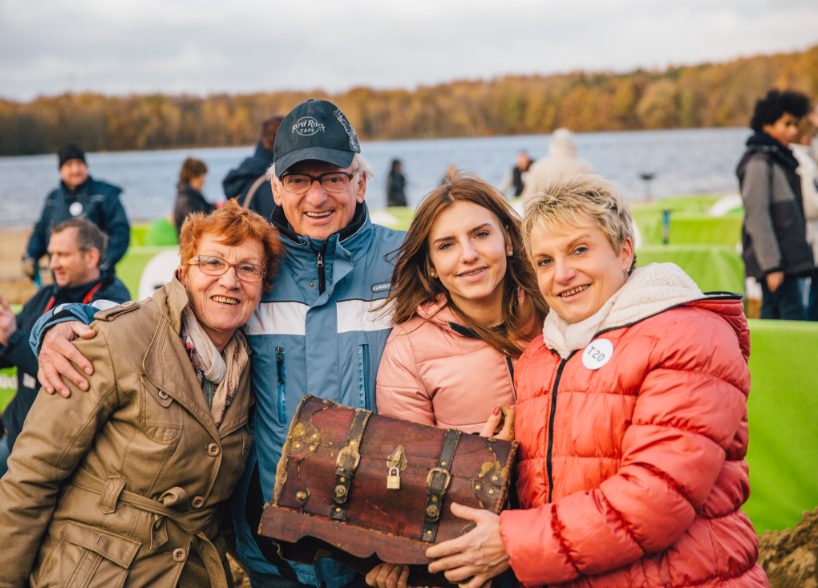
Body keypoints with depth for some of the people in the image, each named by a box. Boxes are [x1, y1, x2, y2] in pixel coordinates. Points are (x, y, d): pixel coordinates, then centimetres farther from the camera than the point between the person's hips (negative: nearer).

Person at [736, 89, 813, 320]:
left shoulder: (781, 159, 18)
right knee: (793, 317, -11)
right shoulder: (759, 162, -12)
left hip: (787, 256, 9)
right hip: (775, 259, -9)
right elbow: (757, 216, -18)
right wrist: (771, 265, -21)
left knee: (772, 315, 10)